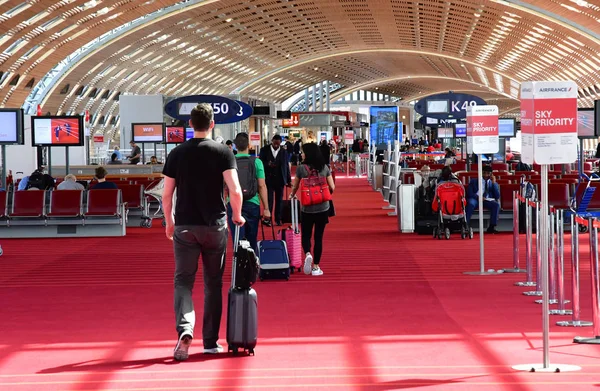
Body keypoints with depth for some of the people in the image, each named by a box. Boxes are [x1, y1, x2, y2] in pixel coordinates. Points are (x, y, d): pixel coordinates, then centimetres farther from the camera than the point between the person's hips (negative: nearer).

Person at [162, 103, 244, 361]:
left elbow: (166, 195, 4)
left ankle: (185, 329, -21)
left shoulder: (177, 154, 3)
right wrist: (237, 216, 4)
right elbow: (235, 190, -13)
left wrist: (169, 222, 19)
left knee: (183, 281, 3)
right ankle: (211, 341, 14)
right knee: (213, 283, 10)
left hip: (184, 226, 1)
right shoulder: (223, 152, -4)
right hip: (215, 226, -1)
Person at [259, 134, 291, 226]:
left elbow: (287, 166, 5)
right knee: (269, 200, -2)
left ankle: (278, 219, 15)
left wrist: (289, 180, 5)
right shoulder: (264, 150, -2)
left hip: (280, 180, 2)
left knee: (279, 200, 7)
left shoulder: (284, 152, 2)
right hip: (268, 179, -2)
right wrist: (268, 164, -24)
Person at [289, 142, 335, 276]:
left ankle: (307, 254, -18)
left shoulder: (301, 168, -7)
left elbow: (295, 187, 4)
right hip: (323, 207, 2)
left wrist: (291, 196, 25)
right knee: (318, 236, 8)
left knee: (306, 234, 12)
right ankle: (316, 266, 9)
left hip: (307, 208, -2)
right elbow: (332, 187, 2)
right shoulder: (325, 168, -1)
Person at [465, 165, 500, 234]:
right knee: (470, 204, -36)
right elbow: (469, 193, 3)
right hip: (475, 199, -1)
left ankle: (491, 227, -27)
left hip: (487, 200, 1)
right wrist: (478, 197, -15)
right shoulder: (474, 181, 15)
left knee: (496, 204, -29)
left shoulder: (494, 183, 16)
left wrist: (494, 183, -5)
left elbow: (497, 196, 2)